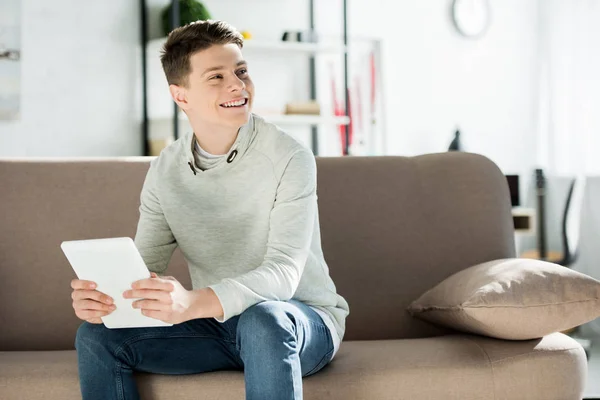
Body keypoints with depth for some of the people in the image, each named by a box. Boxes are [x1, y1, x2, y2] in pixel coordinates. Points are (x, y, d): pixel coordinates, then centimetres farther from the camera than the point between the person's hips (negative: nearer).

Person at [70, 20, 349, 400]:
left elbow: (283, 274, -26)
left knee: (262, 319, -38)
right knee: (97, 336, -11)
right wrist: (100, 297, -26)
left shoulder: (289, 158, -16)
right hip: (217, 326, 5)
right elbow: (143, 269, 0)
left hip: (303, 321, -4)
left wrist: (192, 303, -44)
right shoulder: (165, 172, 1)